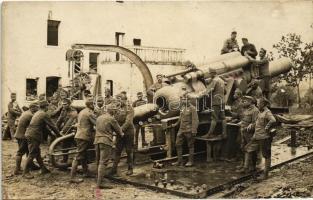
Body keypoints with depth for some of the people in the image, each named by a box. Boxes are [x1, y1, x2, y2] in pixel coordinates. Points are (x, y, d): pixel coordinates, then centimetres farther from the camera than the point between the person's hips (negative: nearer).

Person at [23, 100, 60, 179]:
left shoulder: (37, 113, 18)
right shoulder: (44, 114, -12)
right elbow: (52, 125, -8)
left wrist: (51, 133, 27)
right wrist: (58, 134, 4)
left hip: (30, 134, 10)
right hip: (34, 136, -10)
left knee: (37, 153, 14)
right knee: (32, 154, -5)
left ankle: (43, 169, 23)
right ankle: (25, 172, -1)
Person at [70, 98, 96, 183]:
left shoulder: (82, 112, 16)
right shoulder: (89, 113, -13)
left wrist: (93, 130, 22)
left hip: (79, 136, 10)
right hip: (84, 137, -10)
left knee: (83, 155, 19)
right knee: (79, 157, -8)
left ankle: (86, 172, 31)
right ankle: (72, 177, -7)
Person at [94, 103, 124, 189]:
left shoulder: (99, 118, 16)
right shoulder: (111, 119, -5)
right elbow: (118, 129, 1)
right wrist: (121, 134, 25)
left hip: (97, 141, 8)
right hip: (106, 141, -8)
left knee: (98, 162, 16)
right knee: (103, 163, -10)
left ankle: (99, 178, 27)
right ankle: (99, 183, -13)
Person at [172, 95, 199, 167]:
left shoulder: (192, 108, -12)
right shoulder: (183, 107, 10)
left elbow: (195, 120, -16)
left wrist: (194, 131, -20)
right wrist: (176, 124, 32)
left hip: (189, 130, -8)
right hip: (181, 130, 8)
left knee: (190, 146, 4)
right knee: (178, 144, 6)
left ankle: (190, 161, 14)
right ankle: (179, 161, 15)